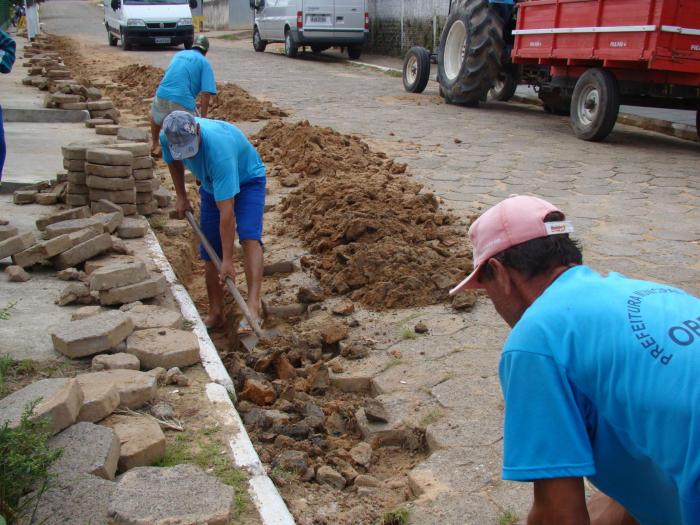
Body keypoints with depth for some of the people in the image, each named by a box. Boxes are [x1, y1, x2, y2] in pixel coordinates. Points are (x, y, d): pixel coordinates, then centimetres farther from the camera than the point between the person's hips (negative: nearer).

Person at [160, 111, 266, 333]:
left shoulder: (218, 148, -42)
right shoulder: (167, 138, -24)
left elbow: (226, 212, -42)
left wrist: (228, 260, -39)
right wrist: (181, 196, 8)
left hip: (247, 179, -6)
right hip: (211, 185, 6)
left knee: (249, 237, -30)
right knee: (210, 251, 2)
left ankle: (253, 306, -38)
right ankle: (215, 314, 13)